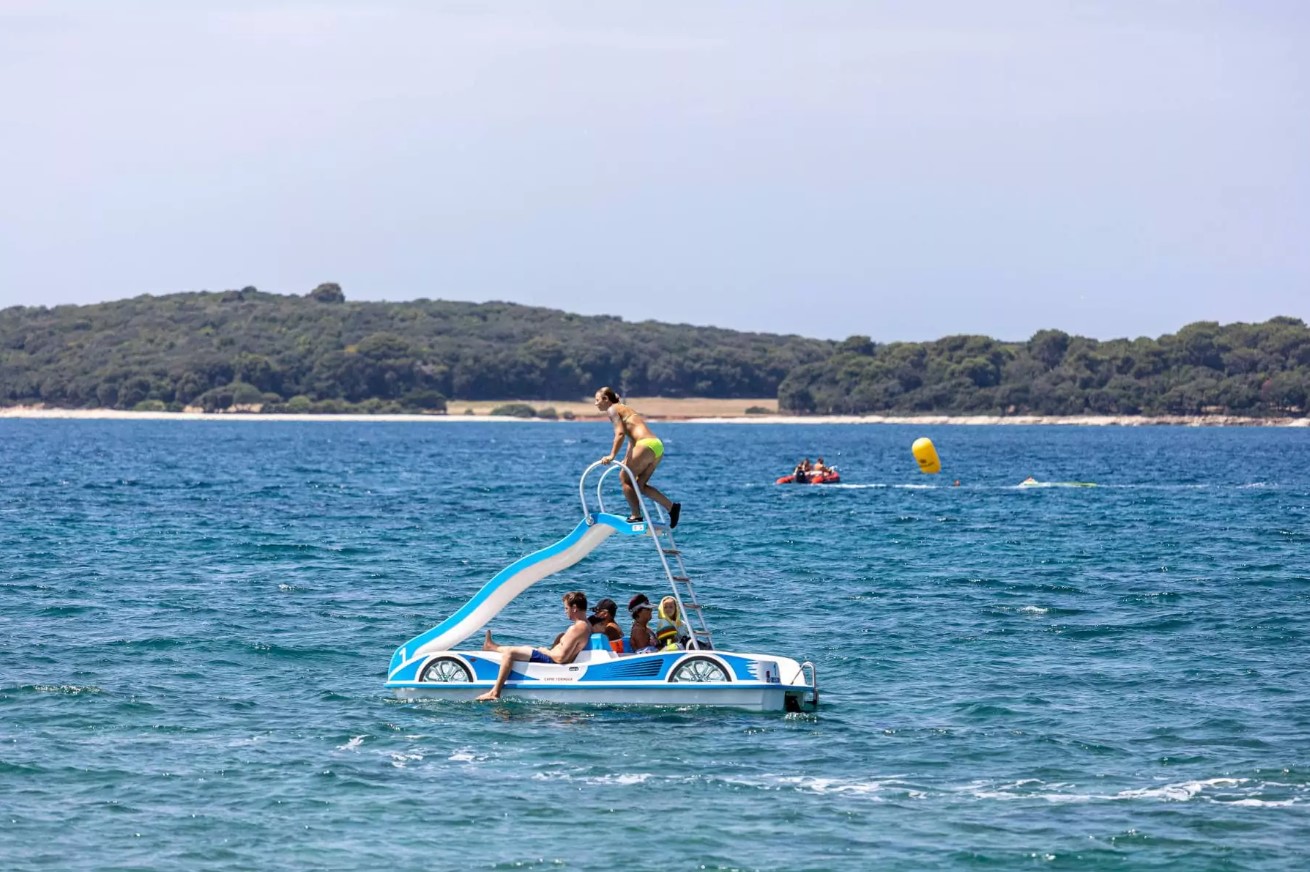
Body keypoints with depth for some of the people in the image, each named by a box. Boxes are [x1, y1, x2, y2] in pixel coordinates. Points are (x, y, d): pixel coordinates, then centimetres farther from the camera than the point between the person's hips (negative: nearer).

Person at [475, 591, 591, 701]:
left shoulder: (577, 628, -24)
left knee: (509, 652, -9)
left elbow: (561, 657, -28)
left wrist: (545, 651, -10)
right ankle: (491, 647, 56)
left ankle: (495, 693, -7)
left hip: (550, 660, -10)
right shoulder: (585, 624, 7)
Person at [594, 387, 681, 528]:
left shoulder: (613, 410, 1)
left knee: (625, 478, 1)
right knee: (639, 484, 14)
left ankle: (636, 516, -6)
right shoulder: (625, 409, 28)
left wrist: (612, 455, -16)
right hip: (657, 445, 9)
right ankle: (672, 507, 6)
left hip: (646, 445, -9)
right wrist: (627, 460, 31)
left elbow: (620, 433, -13)